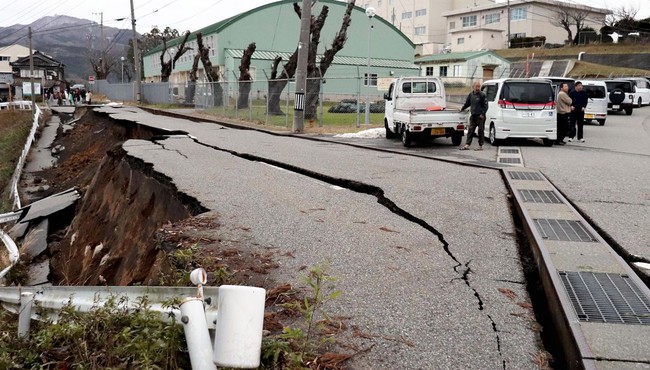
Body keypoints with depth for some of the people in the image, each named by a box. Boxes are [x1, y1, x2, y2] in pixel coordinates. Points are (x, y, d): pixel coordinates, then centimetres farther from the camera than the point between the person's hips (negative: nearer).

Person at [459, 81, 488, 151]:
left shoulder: (482, 95, -5)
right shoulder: (471, 95, 11)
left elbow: (485, 106, -6)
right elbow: (467, 103, 26)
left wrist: (482, 114, -14)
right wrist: (462, 109, 29)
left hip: (480, 116, -5)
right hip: (473, 116, 5)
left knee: (480, 131, 1)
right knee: (470, 130, 3)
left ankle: (480, 146, 7)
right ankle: (467, 145, 4)